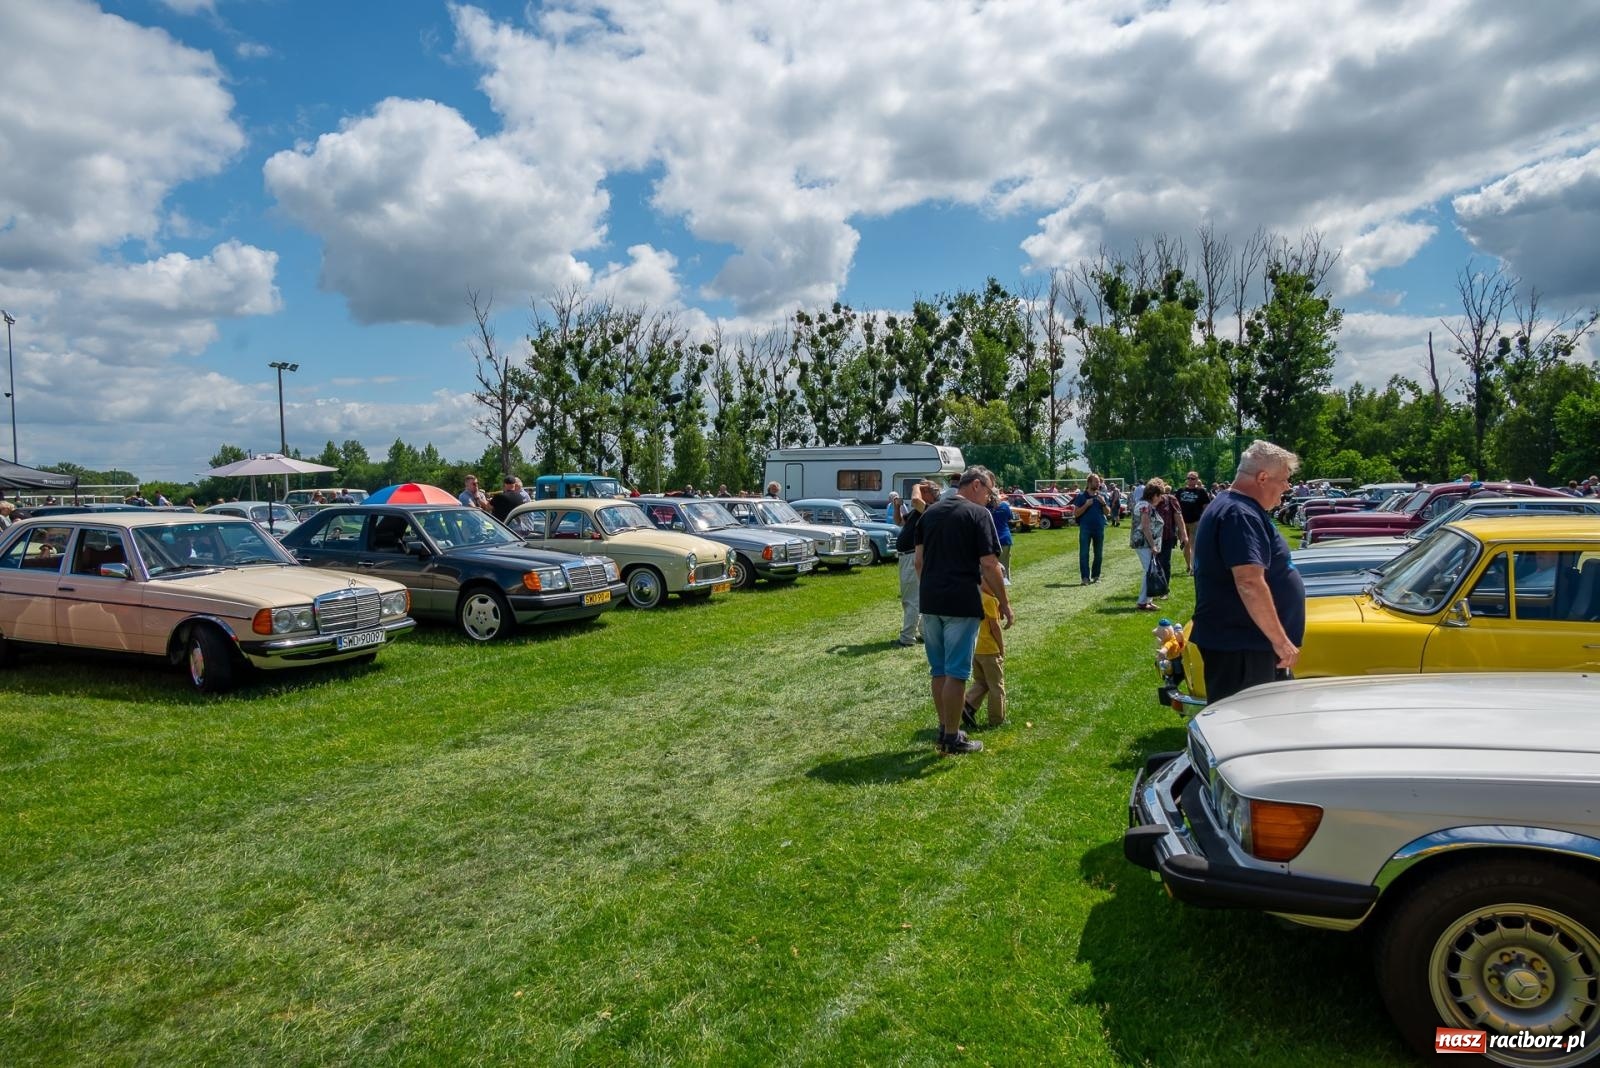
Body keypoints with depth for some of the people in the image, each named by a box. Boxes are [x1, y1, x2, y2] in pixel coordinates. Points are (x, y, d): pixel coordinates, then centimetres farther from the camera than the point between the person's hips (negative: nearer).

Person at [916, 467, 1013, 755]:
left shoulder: (930, 512, 12)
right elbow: (989, 564, -11)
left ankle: (944, 730, 25)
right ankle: (952, 738, 9)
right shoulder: (978, 514, -7)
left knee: (938, 669, 15)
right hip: (961, 603, -6)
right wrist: (1004, 602, -4)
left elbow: (919, 561, 13)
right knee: (956, 671, 1)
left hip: (929, 601, 6)